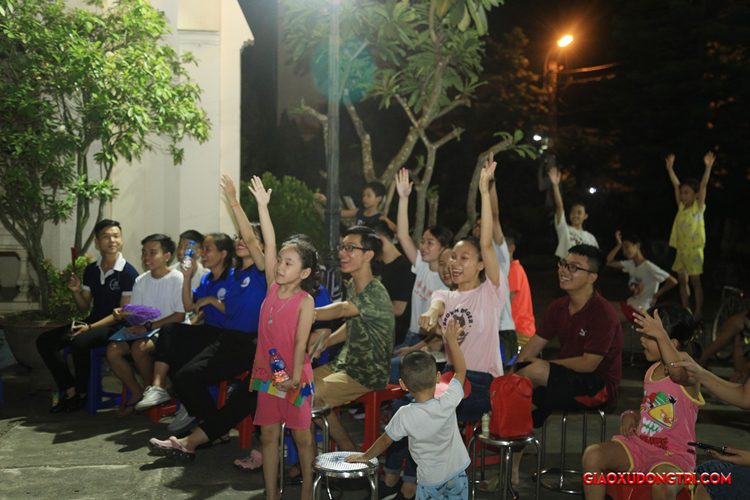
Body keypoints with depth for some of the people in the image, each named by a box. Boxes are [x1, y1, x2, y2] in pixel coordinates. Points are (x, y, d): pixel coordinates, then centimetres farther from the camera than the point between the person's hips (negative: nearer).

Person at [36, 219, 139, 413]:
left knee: (79, 342, -34)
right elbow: (84, 309, 15)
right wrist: (76, 292, -6)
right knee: (45, 341, -10)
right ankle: (69, 391, -5)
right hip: (92, 322, 7)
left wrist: (90, 327, -20)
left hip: (115, 326, -7)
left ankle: (82, 394, -11)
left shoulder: (128, 272, -11)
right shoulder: (90, 270, 8)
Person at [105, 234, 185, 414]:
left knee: (139, 347, -32)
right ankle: (137, 393, 2)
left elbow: (180, 316, -15)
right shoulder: (140, 281, 12)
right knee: (113, 350, -15)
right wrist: (122, 314, -10)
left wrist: (149, 326, -19)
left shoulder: (177, 279, -9)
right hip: (142, 330, 7)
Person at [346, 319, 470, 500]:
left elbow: (385, 440, -6)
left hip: (430, 480, -2)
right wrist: (451, 340, 1)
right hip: (457, 476, 2)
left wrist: (366, 456, 12)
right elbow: (461, 370, -5)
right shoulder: (447, 403, -20)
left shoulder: (405, 415, -22)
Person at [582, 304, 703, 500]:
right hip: (640, 444, 7)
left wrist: (661, 335, -50)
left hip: (673, 456, -7)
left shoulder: (689, 375, -14)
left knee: (661, 482, -38)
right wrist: (631, 416, 3)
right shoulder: (652, 370, 11)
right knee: (592, 455, -15)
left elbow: (677, 371, -41)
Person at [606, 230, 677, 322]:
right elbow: (609, 262, 6)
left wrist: (656, 296, -14)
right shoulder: (630, 264, 5)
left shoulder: (648, 267, -20)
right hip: (630, 303, 8)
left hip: (639, 310, -8)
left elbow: (673, 281, -24)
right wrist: (619, 245, -3)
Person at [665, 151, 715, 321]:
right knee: (682, 281, 10)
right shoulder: (681, 207, 8)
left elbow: (703, 185, -17)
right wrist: (670, 168, 6)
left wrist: (708, 167, -27)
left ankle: (698, 312, 5)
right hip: (681, 249, 6)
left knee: (695, 281, -2)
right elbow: (676, 184, 9)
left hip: (694, 249, -6)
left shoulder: (698, 207, -6)